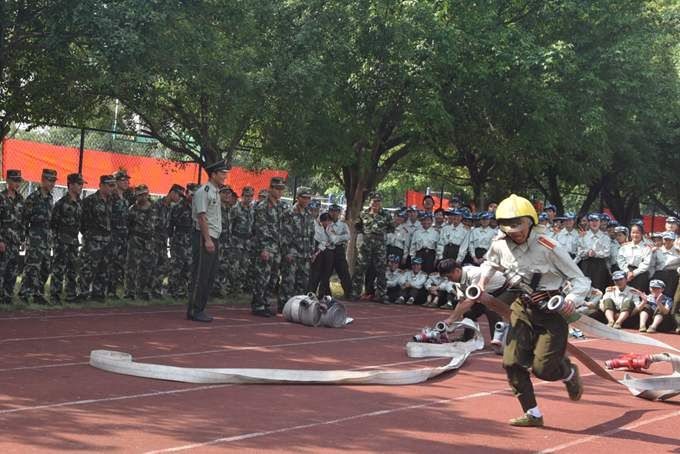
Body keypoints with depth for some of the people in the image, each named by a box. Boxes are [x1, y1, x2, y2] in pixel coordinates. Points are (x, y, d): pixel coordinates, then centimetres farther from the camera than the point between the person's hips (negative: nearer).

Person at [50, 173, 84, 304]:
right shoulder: (61, 203, -10)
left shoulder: (80, 203, 12)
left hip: (74, 240, 7)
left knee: (73, 269, 11)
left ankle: (71, 295, 18)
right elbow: (54, 223, -8)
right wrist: (57, 238, -10)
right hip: (62, 240, -7)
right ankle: (54, 296, -6)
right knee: (59, 268, -8)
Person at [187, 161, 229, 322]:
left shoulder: (216, 192, 20)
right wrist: (207, 240, -21)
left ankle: (200, 309, 15)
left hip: (213, 238, 10)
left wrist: (216, 241, 17)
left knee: (210, 277, 10)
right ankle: (194, 311, -6)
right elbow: (202, 217, -16)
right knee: (200, 275, -9)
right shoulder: (203, 191, -10)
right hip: (203, 237, -10)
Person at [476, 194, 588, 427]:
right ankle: (533, 414, 12)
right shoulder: (500, 245, -6)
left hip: (551, 309, -5)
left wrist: (573, 298, -33)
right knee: (512, 363, -4)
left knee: (542, 368, -9)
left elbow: (580, 279, -15)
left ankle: (569, 372, 28)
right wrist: (483, 279, 2)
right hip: (523, 307, 5)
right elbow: (491, 263, 21)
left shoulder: (547, 246, -22)